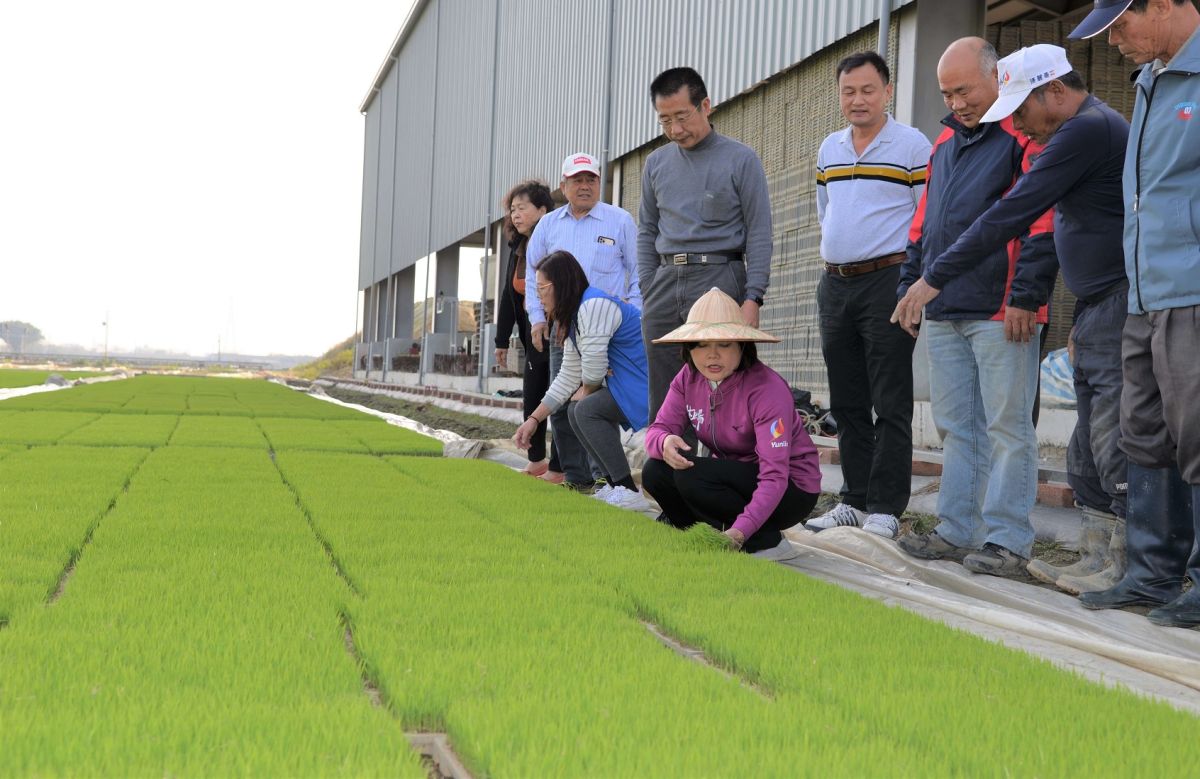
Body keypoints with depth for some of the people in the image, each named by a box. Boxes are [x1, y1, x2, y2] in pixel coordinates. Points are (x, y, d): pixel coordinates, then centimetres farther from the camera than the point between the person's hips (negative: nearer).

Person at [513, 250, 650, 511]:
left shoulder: (594, 305, -18)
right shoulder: (573, 316, 15)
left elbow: (594, 367, -19)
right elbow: (568, 376, 18)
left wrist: (585, 392, 4)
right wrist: (534, 420, 16)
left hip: (647, 384, -11)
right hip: (626, 384, 11)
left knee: (587, 409, -17)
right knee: (576, 411, 13)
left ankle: (628, 492, -15)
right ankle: (614, 483, 13)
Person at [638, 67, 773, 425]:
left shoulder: (740, 159, 0)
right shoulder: (656, 163, 15)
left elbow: (759, 233, -3)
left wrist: (753, 298, -11)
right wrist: (647, 292, 8)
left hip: (719, 278, -5)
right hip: (666, 283, 5)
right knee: (663, 401, 6)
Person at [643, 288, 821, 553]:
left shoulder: (767, 389, -26)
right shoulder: (689, 377, -6)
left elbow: (774, 476, -32)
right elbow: (659, 428, -6)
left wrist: (740, 531, -45)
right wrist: (664, 442, -34)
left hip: (790, 489, -7)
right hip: (735, 476, 7)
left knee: (691, 474, -29)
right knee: (656, 471, -15)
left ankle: (764, 540, -10)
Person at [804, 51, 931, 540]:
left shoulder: (913, 146, -4)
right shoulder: (828, 149, 15)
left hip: (888, 282, -6)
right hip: (834, 284, 7)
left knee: (890, 404, -4)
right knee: (847, 403, 10)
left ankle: (885, 509, -1)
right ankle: (855, 500, 17)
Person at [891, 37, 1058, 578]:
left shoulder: (1024, 137, -5)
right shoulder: (945, 143, 20)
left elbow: (1040, 223, -12)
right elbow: (923, 224, 24)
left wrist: (1025, 299, -17)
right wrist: (911, 285, 18)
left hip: (1000, 312, -8)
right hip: (944, 311, 8)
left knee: (1006, 426, -3)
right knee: (955, 426, 10)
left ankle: (1006, 540, 1)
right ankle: (957, 530, 17)